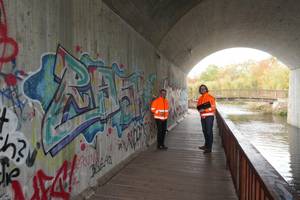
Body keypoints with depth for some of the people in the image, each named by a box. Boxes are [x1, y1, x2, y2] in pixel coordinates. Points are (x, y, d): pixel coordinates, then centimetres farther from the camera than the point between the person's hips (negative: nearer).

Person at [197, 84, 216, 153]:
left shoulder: (210, 97, -6)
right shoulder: (200, 98, 14)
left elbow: (213, 107, -11)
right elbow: (198, 107, 17)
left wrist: (204, 109, -17)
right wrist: (200, 109, -5)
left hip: (209, 116, -6)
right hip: (203, 117, 7)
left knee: (209, 131, -5)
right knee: (204, 131, 14)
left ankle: (209, 148, 0)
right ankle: (206, 145, 28)